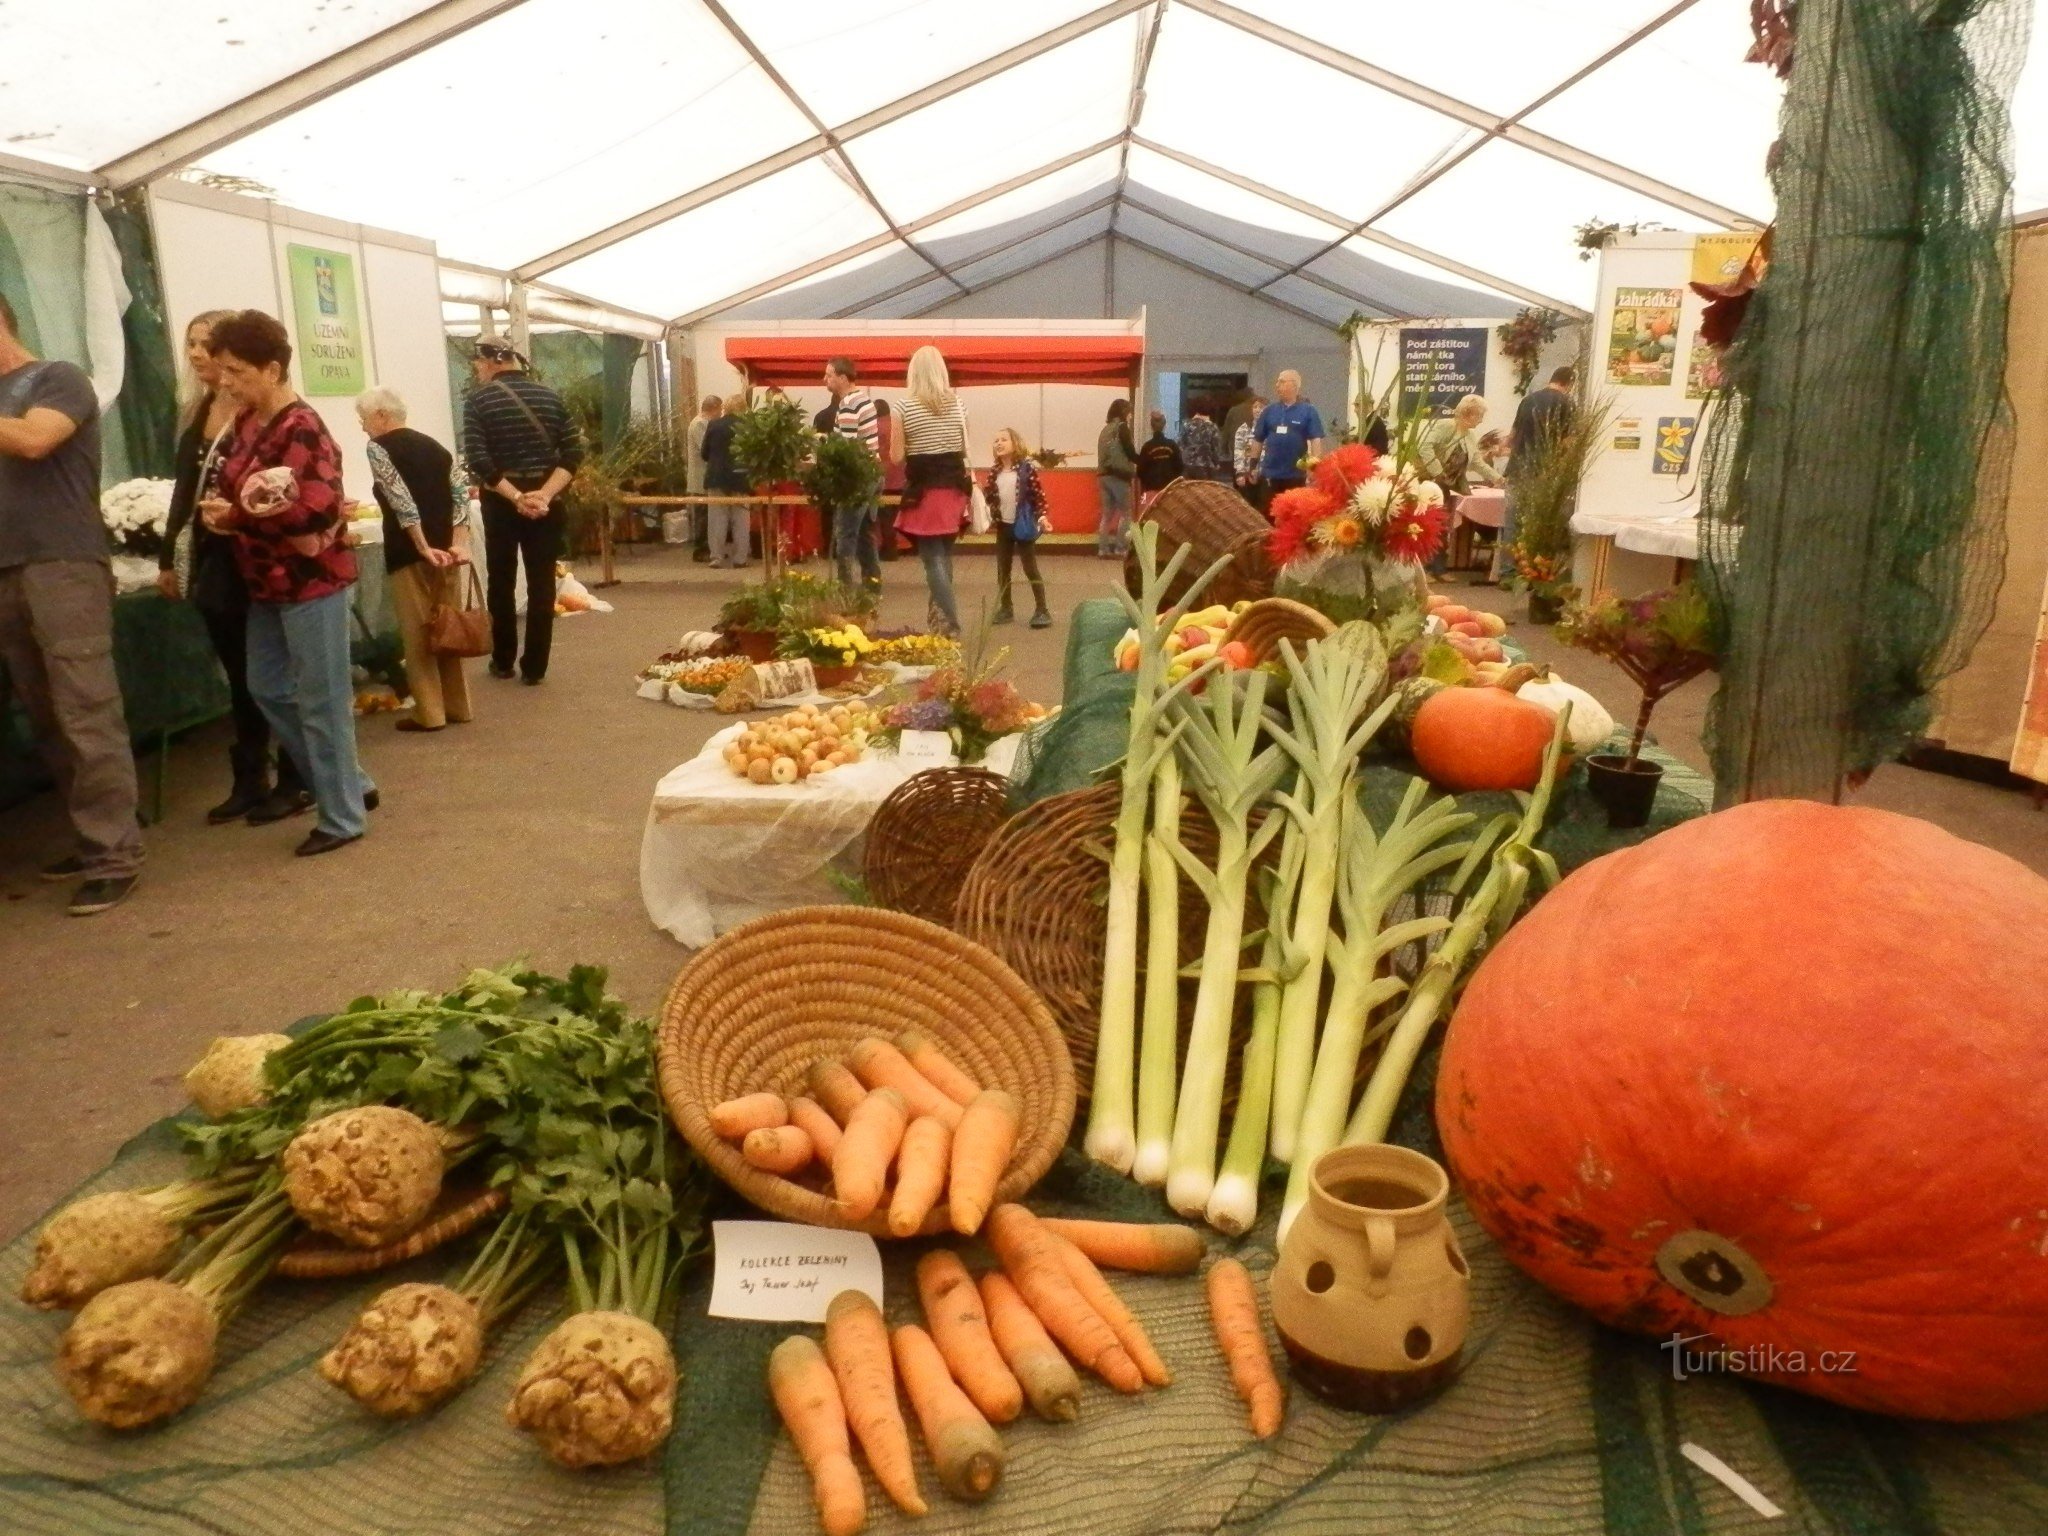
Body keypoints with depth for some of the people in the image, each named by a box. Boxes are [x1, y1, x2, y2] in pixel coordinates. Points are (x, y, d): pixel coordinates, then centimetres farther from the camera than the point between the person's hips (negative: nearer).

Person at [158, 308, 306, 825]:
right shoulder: (197, 412, 11)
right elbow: (185, 489, 14)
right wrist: (168, 558, 14)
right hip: (214, 559, 7)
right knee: (239, 676, 12)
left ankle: (293, 782, 12)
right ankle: (249, 781, 20)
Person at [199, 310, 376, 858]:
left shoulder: (302, 429, -19)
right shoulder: (248, 421, 9)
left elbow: (317, 508, -29)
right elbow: (235, 484, 22)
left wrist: (234, 517, -20)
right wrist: (219, 508, -2)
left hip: (311, 580, -10)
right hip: (268, 581, 10)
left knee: (321, 700, -1)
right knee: (268, 688, 17)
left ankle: (343, 817, 12)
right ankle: (350, 784, 28)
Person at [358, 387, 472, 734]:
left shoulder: (378, 448, -3)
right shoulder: (435, 447, 16)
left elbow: (401, 501, -15)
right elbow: (460, 496, 6)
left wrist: (423, 548, -16)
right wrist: (459, 544, -2)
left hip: (409, 553, -6)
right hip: (445, 549, 6)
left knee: (418, 633, 0)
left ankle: (429, 713, 4)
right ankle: (457, 706, 18)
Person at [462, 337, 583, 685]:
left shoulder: (478, 400, -5)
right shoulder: (549, 396, 4)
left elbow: (477, 460, -17)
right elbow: (574, 452, -5)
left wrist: (515, 496, -15)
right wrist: (544, 493, -13)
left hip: (500, 501, -2)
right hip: (545, 501, 2)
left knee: (502, 582, 11)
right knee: (542, 584, 4)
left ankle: (503, 661, 20)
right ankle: (534, 667, 6)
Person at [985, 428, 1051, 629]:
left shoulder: (1026, 468, -11)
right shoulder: (994, 471, 4)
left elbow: (1039, 495, -11)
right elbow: (988, 497, 7)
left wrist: (1041, 516, -23)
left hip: (1022, 526, -5)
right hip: (1003, 526, 5)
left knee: (1031, 569, -1)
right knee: (1002, 570, 11)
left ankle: (1042, 610, 5)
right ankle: (1005, 609, 23)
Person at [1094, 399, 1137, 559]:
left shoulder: (1106, 429, 18)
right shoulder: (1122, 427, -5)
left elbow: (1106, 453, 15)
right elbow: (1130, 453, -10)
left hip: (1104, 475, 7)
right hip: (1118, 475, -7)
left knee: (1107, 513, 9)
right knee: (1125, 512, 1)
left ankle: (1103, 549, 6)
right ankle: (1120, 549, -3)